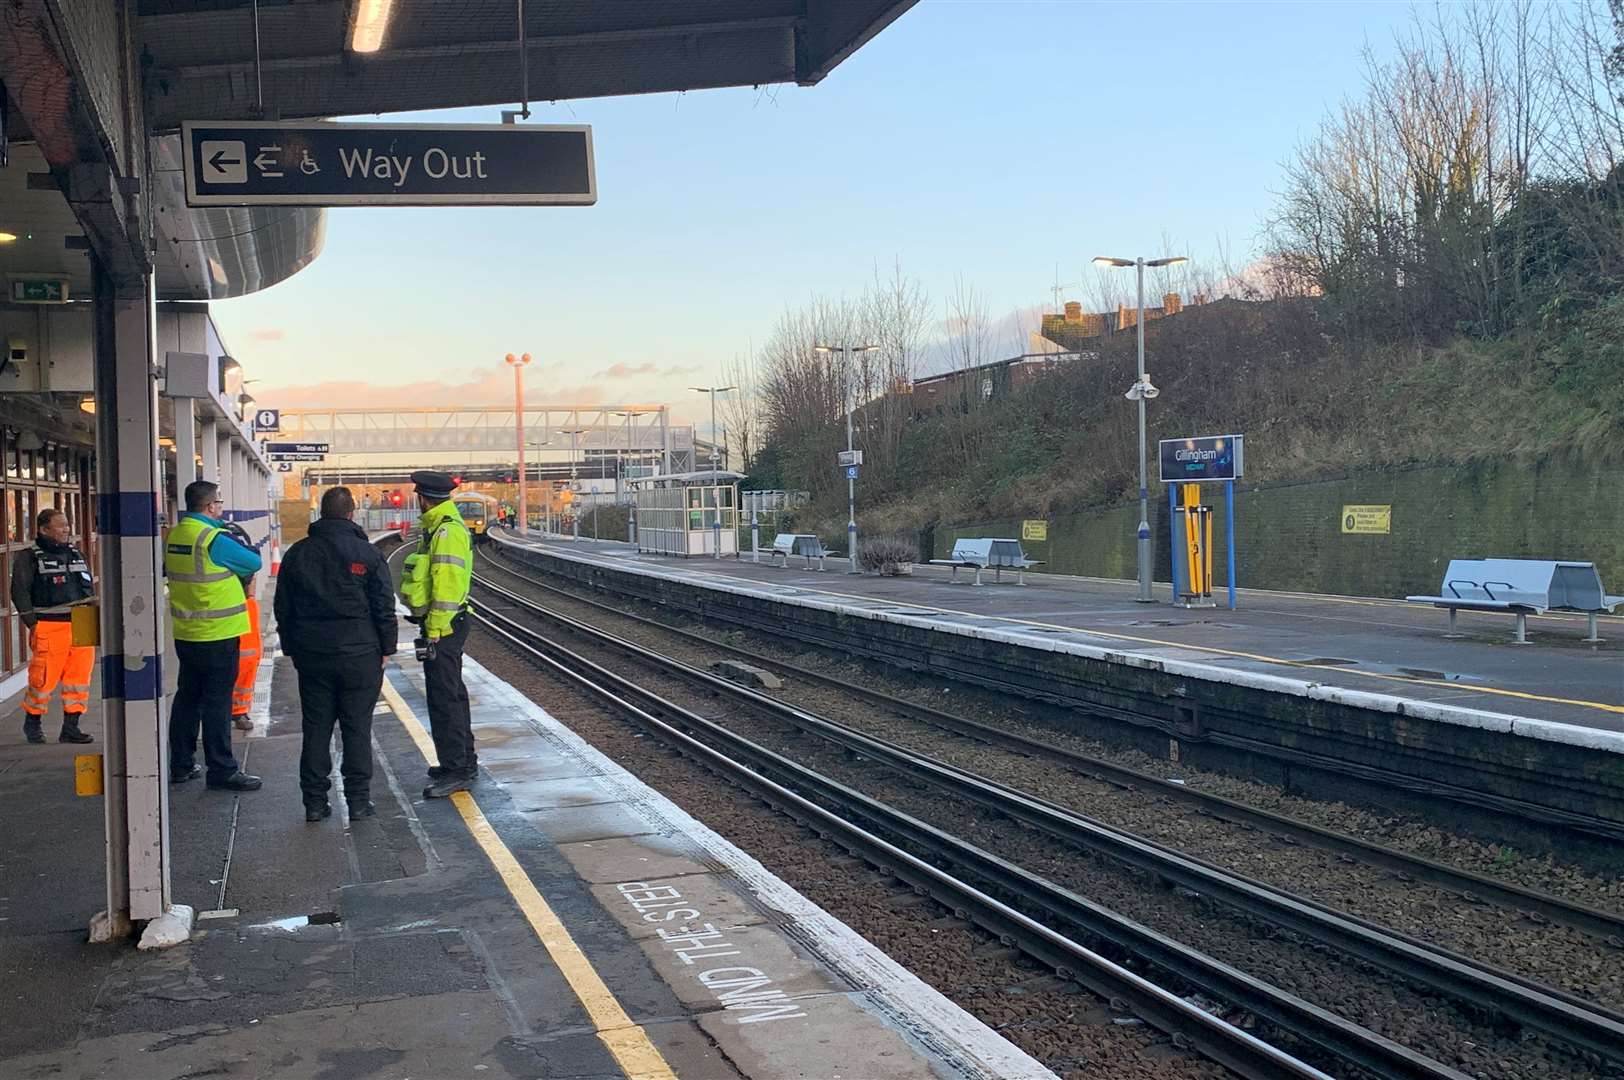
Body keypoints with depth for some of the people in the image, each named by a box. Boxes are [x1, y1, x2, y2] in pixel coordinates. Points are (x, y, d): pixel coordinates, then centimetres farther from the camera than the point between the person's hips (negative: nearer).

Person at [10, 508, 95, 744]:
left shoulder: (77, 555, 18)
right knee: (43, 678, -3)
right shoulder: (29, 558, 1)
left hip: (81, 627, 5)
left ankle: (70, 729, 10)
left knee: (79, 678, 2)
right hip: (49, 628, -5)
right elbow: (19, 592, -5)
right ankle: (32, 723, 19)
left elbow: (90, 590, 24)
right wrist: (33, 623, -13)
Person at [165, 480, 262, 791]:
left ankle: (181, 765, 24)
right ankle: (221, 770, 2)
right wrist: (237, 571, 12)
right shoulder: (214, 539, -18)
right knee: (217, 703, -2)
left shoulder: (172, 536, 6)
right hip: (217, 635, -8)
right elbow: (254, 563, -10)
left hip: (185, 634, 8)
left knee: (187, 697, 16)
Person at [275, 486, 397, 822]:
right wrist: (386, 648, 5)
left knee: (316, 729, 8)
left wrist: (293, 649, 17)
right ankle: (359, 800, 5)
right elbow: (384, 606, -4)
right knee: (357, 728, 3)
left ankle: (315, 801, 10)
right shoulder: (367, 554, -6)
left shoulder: (297, 554, 5)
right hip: (359, 655, -3)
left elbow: (283, 608, 10)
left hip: (312, 656, 3)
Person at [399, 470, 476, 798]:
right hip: (448, 625, 11)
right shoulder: (440, 528, 15)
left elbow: (446, 589, -23)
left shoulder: (447, 532, -18)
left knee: (444, 698, -8)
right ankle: (463, 760, 29)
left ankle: (456, 771, -5)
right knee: (451, 693, 18)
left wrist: (434, 632, -22)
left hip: (442, 627, -11)